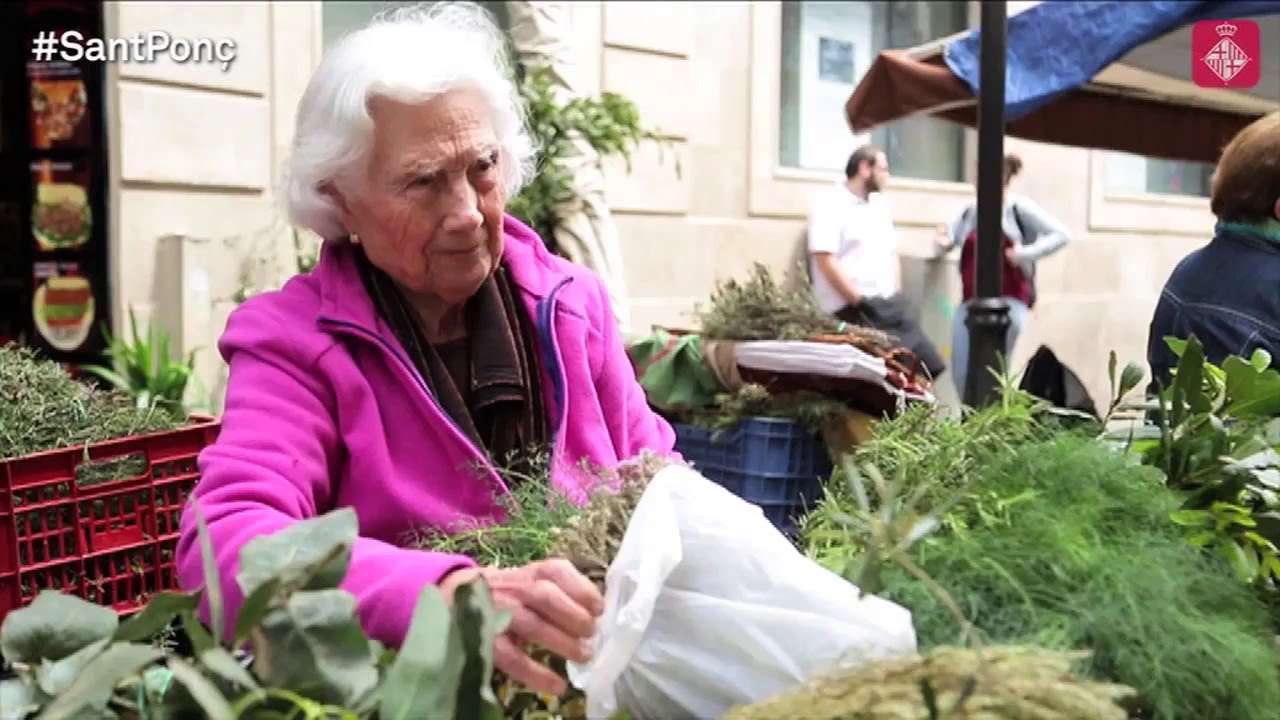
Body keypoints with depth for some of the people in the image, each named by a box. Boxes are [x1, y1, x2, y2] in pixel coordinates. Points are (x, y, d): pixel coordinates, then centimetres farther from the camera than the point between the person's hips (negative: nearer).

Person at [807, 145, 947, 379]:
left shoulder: (879, 204, 17)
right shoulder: (829, 204, -9)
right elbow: (825, 260, -17)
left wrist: (896, 298, 9)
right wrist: (859, 302, -16)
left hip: (888, 306, 8)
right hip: (853, 311, -8)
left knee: (929, 364, 3)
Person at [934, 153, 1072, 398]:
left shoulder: (1018, 208, -3)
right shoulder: (971, 212, 11)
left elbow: (1062, 234, -7)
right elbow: (945, 244, 18)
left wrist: (1026, 253, -16)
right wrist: (944, 243, -5)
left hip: (1008, 302, -5)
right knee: (960, 374, 4)